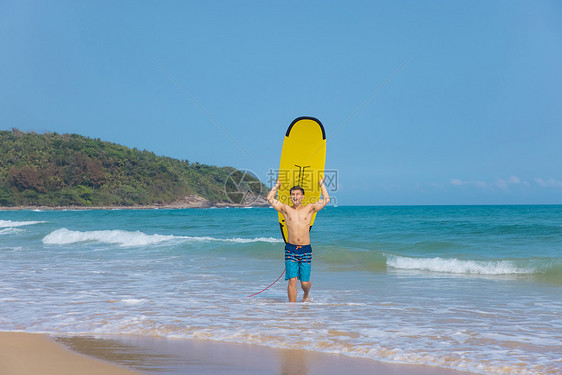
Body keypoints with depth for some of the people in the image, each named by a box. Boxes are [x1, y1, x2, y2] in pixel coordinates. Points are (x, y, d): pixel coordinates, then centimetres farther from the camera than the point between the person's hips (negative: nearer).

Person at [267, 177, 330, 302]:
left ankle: (306, 295, 38)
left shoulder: (309, 209, 6)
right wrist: (277, 186, 14)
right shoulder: (286, 209, 6)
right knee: (292, 280, -7)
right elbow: (270, 199, 4)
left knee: (304, 282, 4)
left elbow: (326, 200, 4)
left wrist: (321, 184, 13)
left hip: (305, 250, 0)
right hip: (290, 249, 0)